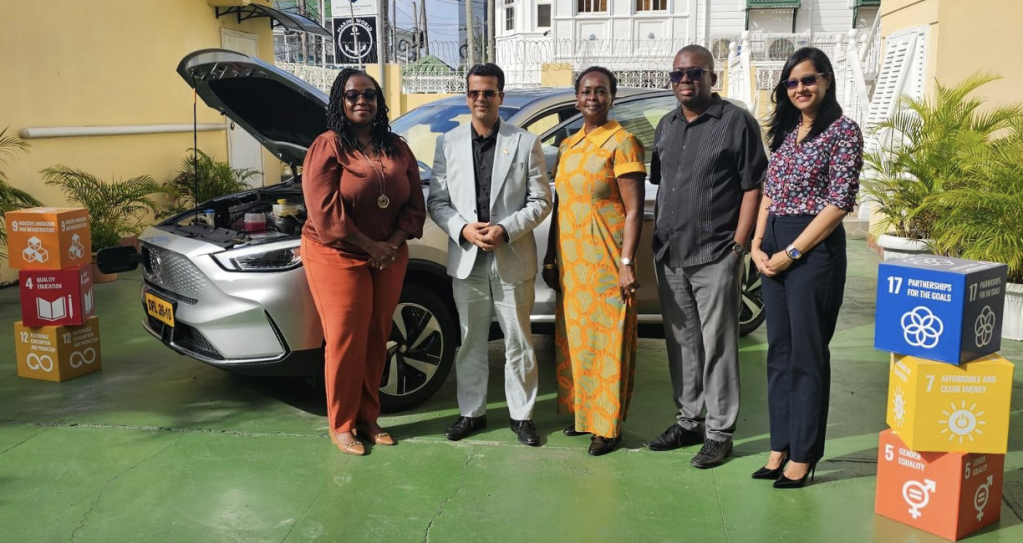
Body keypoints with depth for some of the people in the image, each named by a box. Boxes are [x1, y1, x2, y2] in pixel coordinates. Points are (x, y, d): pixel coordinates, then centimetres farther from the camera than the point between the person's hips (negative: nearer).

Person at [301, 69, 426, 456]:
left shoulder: (397, 149, 8)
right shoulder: (328, 147, -8)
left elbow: (415, 204, 7)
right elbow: (325, 210, -17)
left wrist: (393, 244, -9)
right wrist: (370, 246, -16)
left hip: (389, 258, 5)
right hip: (338, 257, -5)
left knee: (376, 340, 10)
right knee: (345, 342, -1)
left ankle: (368, 418, 23)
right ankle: (341, 425, 14)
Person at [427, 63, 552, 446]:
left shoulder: (525, 143, 0)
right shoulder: (448, 144, 6)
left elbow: (541, 200, -2)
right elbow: (437, 201, 5)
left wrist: (505, 229, -15)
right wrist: (463, 229, -13)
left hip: (513, 259, -2)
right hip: (466, 259, 2)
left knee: (518, 341, 7)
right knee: (470, 342, 12)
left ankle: (521, 414, 20)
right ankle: (471, 412, 26)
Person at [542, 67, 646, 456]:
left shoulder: (622, 142, -7)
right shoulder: (568, 145, 13)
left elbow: (634, 209, -12)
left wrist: (626, 263, -19)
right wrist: (551, 257, 14)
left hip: (604, 261, -7)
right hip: (569, 261, 7)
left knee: (607, 341, 0)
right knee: (574, 339, 13)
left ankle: (608, 425, 11)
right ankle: (581, 410, 27)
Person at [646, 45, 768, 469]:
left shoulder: (736, 122, -4)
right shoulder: (666, 126, 15)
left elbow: (752, 188, -7)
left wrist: (738, 247, -12)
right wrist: (657, 240, 12)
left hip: (714, 257, -6)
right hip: (669, 255, 6)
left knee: (717, 345, 0)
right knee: (681, 342, 13)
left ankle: (719, 432, 10)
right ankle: (688, 421, 26)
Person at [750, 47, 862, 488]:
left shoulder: (843, 131, -7)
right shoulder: (786, 132, 14)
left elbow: (840, 202, -13)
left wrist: (792, 252, -14)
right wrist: (758, 244, 2)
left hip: (815, 249, -7)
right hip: (774, 250, 7)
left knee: (807, 354, 0)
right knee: (779, 351, 10)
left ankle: (803, 456, 12)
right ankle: (780, 447, 20)